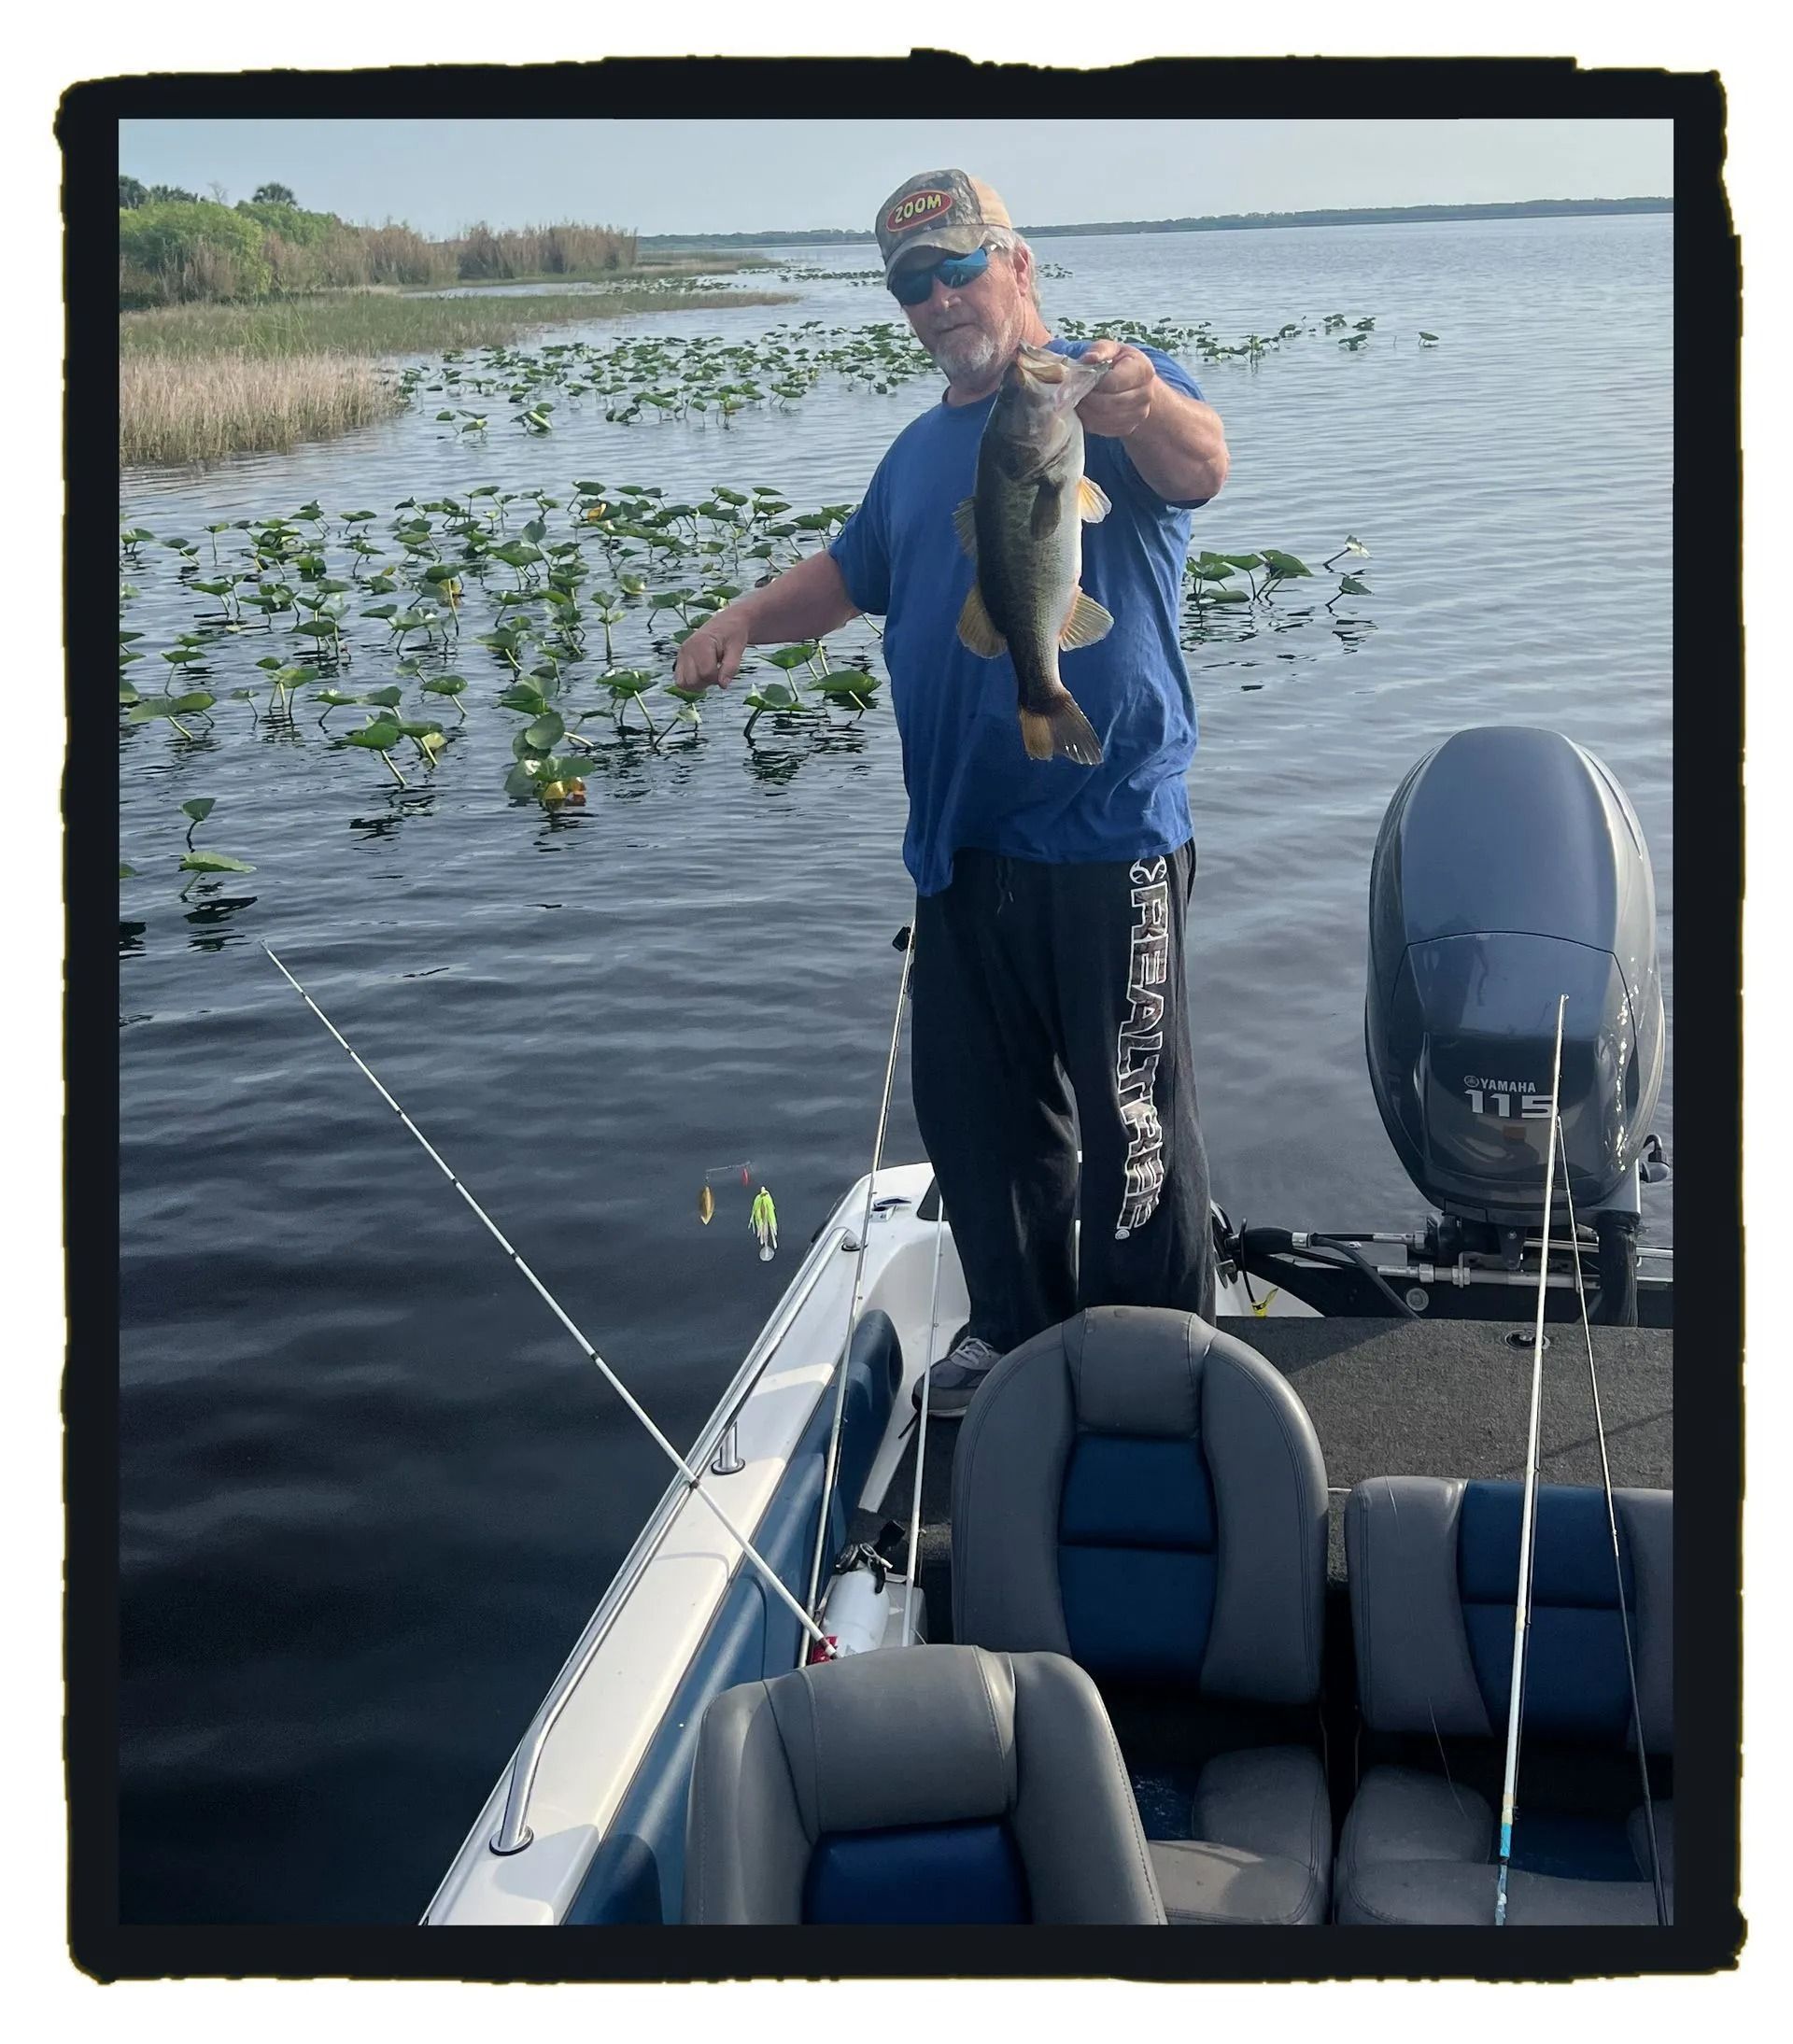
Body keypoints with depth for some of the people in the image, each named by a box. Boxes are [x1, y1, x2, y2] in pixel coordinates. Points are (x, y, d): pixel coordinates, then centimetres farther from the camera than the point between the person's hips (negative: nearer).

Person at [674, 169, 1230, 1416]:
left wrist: (1147, 403, -51)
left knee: (1132, 1117, -1)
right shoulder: (922, 452, 18)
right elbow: (851, 572, 32)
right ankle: (1017, 1330, 32)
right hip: (962, 844, 8)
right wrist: (746, 621, 12)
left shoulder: (1114, 397, -6)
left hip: (1108, 841, -7)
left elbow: (1199, 468, -28)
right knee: (972, 1104, 15)